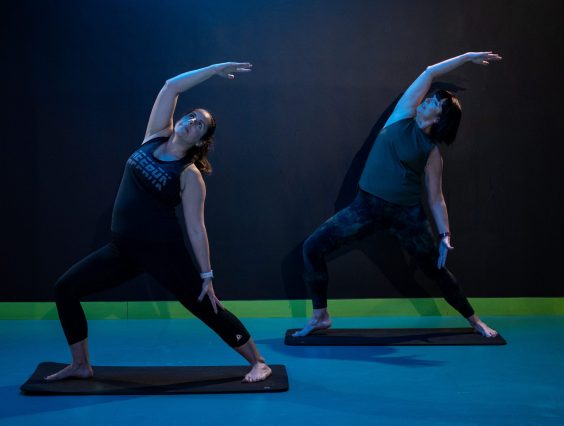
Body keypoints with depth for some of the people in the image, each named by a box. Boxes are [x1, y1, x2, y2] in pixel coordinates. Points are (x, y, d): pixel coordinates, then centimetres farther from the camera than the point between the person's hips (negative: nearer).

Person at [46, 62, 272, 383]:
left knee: (207, 309, -2)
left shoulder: (190, 175, -10)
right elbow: (171, 87, 0)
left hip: (163, 251, -6)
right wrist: (215, 68, 0)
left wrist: (207, 276, -12)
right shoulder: (155, 137, 4)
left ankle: (259, 363, 14)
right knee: (66, 288, 3)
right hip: (124, 249, 7)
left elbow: (196, 227, -10)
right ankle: (81, 366, 16)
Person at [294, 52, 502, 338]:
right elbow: (429, 73, 3)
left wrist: (445, 234, -7)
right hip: (367, 206, 2)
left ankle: (474, 320, 28)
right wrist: (467, 57, 7)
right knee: (313, 247, -8)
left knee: (436, 269, 6)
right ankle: (320, 316, 7)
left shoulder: (432, 152, 0)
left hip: (407, 214, -2)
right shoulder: (403, 116, 4)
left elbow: (435, 198, 3)